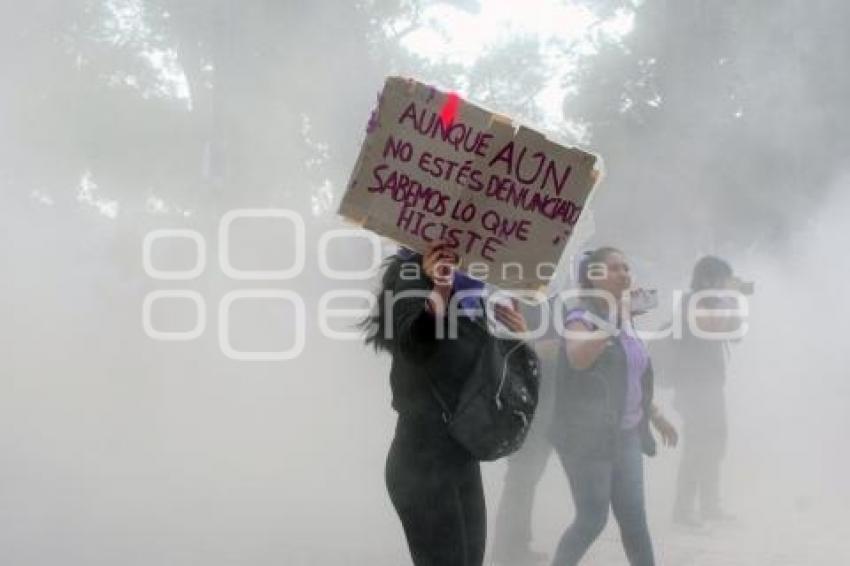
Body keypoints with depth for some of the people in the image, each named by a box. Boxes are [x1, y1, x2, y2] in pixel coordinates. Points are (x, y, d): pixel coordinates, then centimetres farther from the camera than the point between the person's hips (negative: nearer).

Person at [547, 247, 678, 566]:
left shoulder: (624, 320, 14)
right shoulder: (582, 317, -10)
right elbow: (579, 359, -32)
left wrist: (654, 415, 25)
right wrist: (613, 321, -28)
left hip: (626, 435, 7)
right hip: (588, 435, -7)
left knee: (634, 518, 7)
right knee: (592, 519, -6)